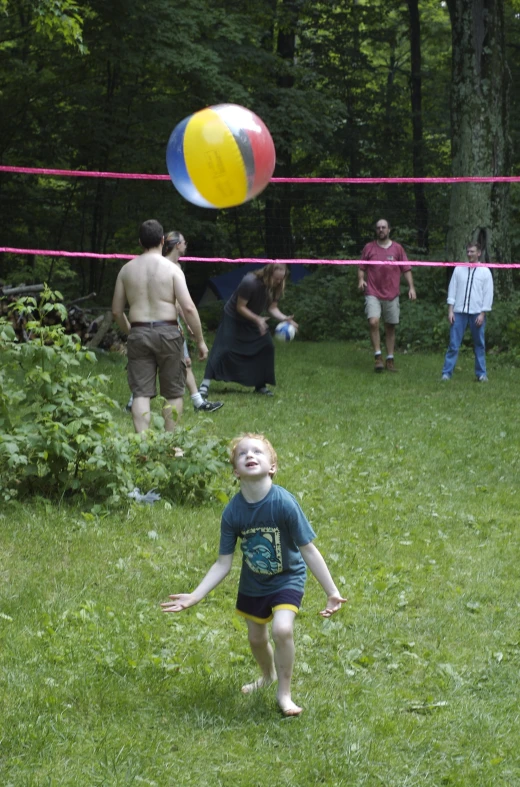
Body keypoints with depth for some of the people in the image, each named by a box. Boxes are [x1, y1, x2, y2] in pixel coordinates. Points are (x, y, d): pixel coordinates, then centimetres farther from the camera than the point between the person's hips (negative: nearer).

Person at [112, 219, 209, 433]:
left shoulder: (127, 269, 7)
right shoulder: (171, 269, -4)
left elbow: (117, 311, 12)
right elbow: (188, 308, -11)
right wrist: (200, 340, -4)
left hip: (138, 333, 2)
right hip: (167, 332, -2)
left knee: (141, 393, 2)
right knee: (174, 394, 10)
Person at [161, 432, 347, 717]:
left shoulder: (284, 503, -29)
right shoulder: (232, 512, -20)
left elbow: (309, 550, -21)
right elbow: (223, 564, -12)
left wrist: (332, 592, -21)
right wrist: (194, 597, -17)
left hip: (287, 578, -4)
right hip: (253, 584, 4)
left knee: (282, 629, -25)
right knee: (256, 638, 19)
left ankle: (284, 692, -2)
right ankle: (268, 675, 53)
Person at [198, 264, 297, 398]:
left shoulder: (275, 287, -13)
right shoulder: (249, 282, -33)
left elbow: (273, 308, -8)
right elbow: (240, 307, -27)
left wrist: (284, 318, -27)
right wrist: (257, 319, -37)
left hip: (254, 320, 7)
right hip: (233, 318, -6)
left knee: (267, 347, -3)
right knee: (223, 349, -15)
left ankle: (260, 385, 8)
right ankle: (205, 383, -14)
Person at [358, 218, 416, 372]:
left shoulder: (397, 248, 7)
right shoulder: (369, 248, 6)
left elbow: (406, 269, 8)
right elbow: (361, 268, 9)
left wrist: (411, 287, -2)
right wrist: (361, 280, -10)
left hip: (391, 294, 2)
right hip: (373, 293, -2)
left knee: (390, 327, 7)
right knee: (373, 322, -21)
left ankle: (390, 359, 16)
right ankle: (377, 356, -14)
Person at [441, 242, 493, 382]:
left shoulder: (485, 271, 4)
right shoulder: (459, 269, 8)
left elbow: (488, 294, 2)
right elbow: (452, 289, 8)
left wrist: (482, 314, -5)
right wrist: (450, 310, 1)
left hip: (477, 313, -1)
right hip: (459, 312, 1)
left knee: (479, 345, 5)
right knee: (453, 343, -4)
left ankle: (481, 374, 12)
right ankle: (447, 373, -3)